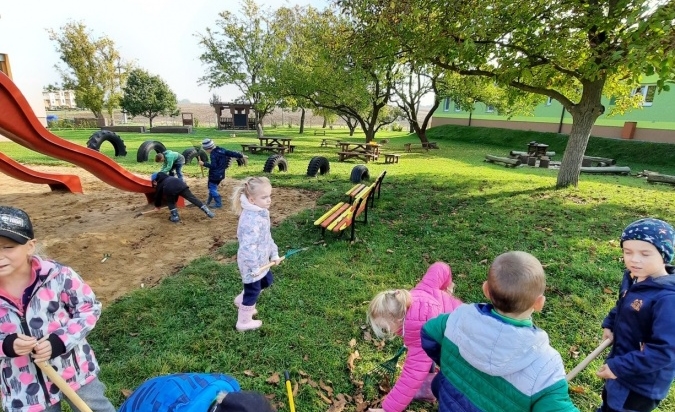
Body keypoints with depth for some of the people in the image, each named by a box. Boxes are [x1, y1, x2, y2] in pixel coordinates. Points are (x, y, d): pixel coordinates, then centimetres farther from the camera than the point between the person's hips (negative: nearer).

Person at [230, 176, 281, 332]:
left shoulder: (261, 213, 1)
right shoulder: (251, 220, -32)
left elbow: (267, 236, 12)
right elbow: (248, 246, -33)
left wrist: (274, 254, 11)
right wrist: (255, 267, -25)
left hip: (260, 260, 9)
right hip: (251, 264, -9)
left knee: (267, 280, 25)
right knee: (252, 291, 8)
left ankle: (241, 301, 43)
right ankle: (244, 322, 32)